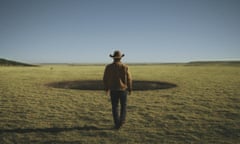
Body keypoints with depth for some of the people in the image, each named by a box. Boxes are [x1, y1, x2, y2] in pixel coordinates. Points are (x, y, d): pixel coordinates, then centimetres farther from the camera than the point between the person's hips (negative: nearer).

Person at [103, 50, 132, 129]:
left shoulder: (108, 67, -6)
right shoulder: (125, 67, -10)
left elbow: (105, 79, -1)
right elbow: (129, 79, -7)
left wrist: (106, 89, 13)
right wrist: (130, 89, 5)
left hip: (113, 90, 1)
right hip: (123, 89, -1)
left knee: (115, 107, 10)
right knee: (123, 105, 19)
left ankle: (117, 124, 11)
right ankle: (122, 120, 7)